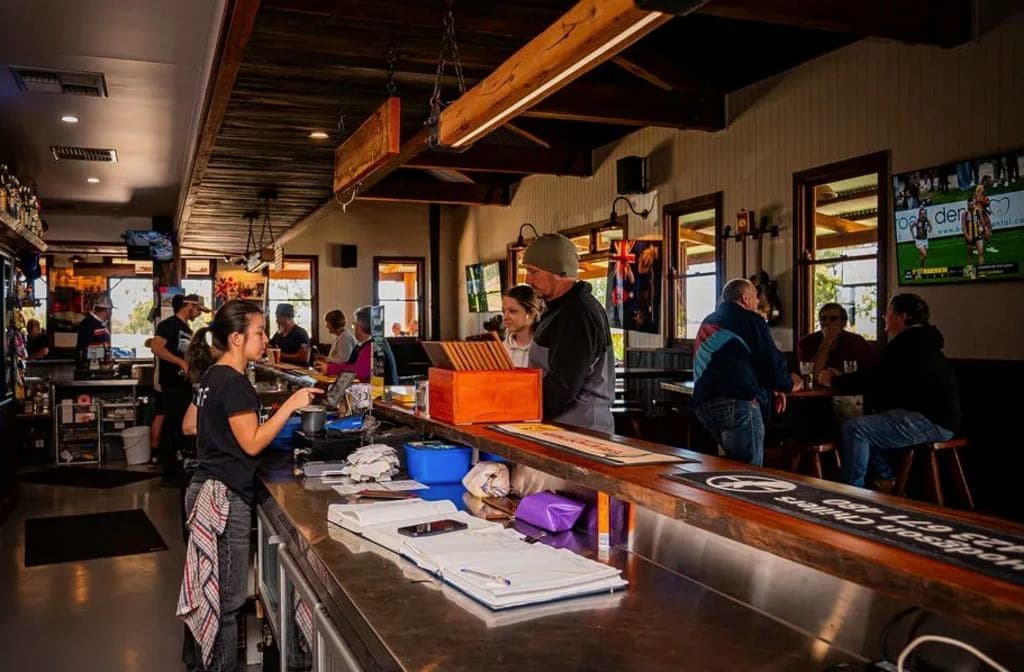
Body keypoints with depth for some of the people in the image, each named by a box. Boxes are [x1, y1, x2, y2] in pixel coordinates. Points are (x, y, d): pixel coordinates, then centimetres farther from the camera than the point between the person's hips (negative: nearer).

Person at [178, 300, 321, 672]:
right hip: (225, 498, -10)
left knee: (204, 589, 21)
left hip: (204, 489, 10)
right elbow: (252, 443, -20)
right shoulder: (235, 383, -18)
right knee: (226, 600, -1)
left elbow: (191, 425, 21)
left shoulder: (211, 376, 10)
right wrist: (290, 405, -20)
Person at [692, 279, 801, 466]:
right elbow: (772, 361, 0)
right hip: (738, 402, -8)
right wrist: (788, 384, 21)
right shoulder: (750, 320, 2)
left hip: (704, 404, 8)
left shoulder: (707, 323, 26)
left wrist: (771, 388, 29)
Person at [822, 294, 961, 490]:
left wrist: (834, 380, -5)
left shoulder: (911, 344, -15)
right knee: (864, 422, 18)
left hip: (932, 422, -12)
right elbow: (882, 377, 20)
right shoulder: (918, 341, 19)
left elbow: (876, 380, -16)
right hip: (933, 416, 12)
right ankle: (886, 478, 13)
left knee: (854, 428, -19)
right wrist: (840, 378, 15)